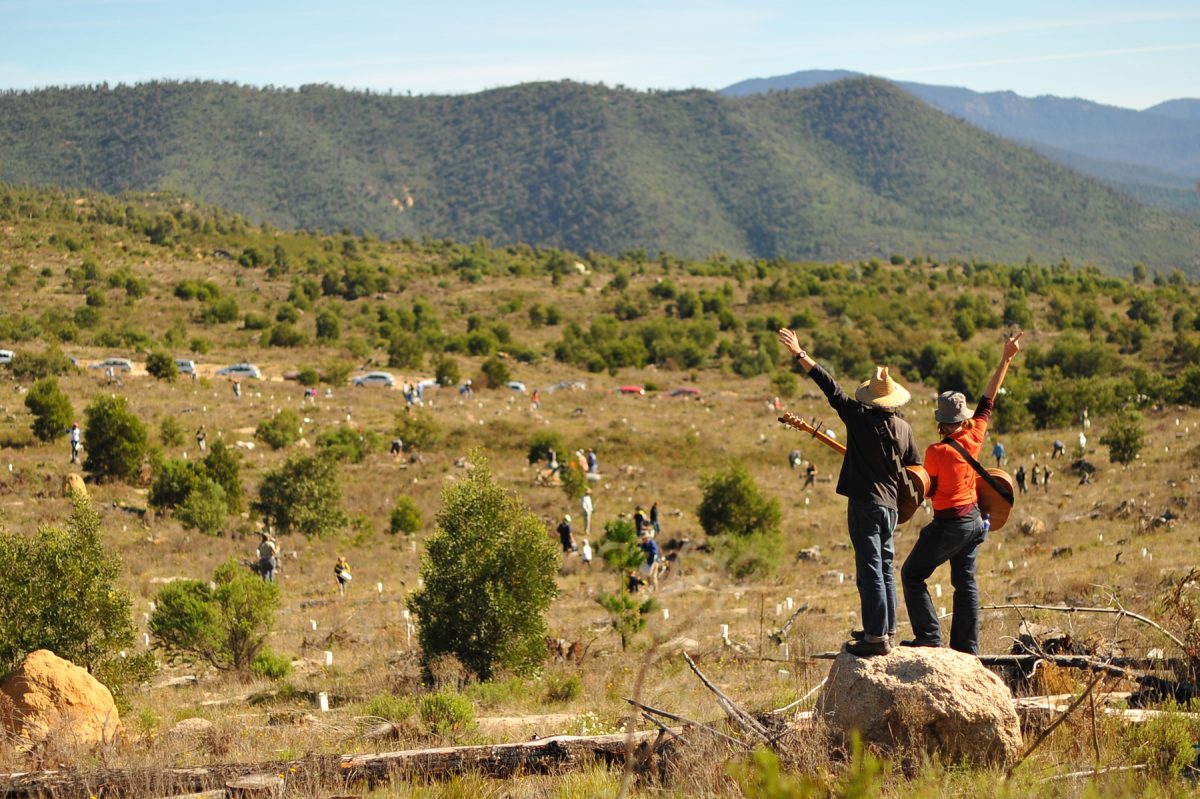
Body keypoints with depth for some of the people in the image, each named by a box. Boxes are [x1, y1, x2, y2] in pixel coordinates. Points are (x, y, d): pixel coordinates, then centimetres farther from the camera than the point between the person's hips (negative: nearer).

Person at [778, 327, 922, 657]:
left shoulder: (859, 416, -9)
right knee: (885, 568, 16)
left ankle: (876, 637, -9)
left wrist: (800, 354, -6)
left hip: (865, 503, -6)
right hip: (891, 505, 6)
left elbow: (830, 386, -9)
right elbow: (915, 468, 15)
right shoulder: (904, 428, 7)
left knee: (870, 570, -7)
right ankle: (886, 631, 22)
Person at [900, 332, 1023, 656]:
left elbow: (929, 491, -10)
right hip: (975, 520, 7)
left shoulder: (936, 453, -20)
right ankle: (966, 647, 14)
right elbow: (988, 399, 3)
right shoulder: (974, 437, -6)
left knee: (912, 574, 7)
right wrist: (1006, 359, 8)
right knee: (965, 581, 14)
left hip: (948, 524, -7)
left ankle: (929, 635, 0)